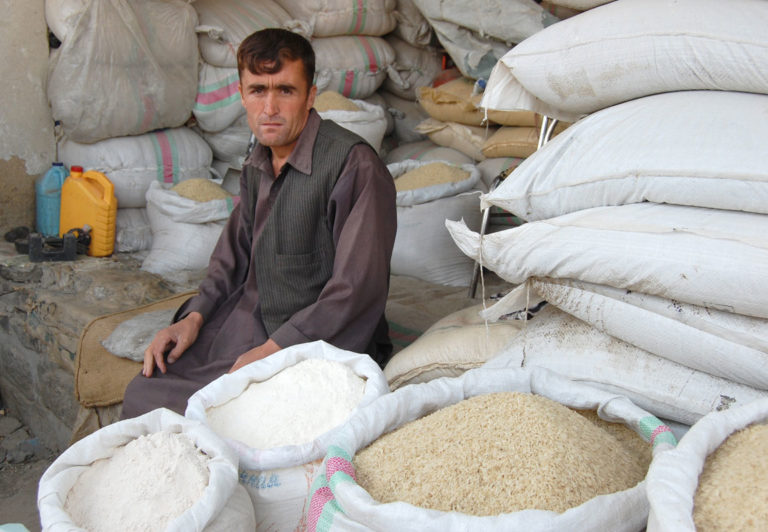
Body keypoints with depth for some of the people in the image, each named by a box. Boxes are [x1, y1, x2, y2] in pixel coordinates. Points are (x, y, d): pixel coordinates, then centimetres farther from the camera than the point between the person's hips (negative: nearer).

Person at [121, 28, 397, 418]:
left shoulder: (355, 165, -18)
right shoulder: (258, 162, 8)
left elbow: (358, 289, -21)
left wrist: (273, 350, -20)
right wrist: (194, 316, 3)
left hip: (326, 344, -7)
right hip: (253, 324, 7)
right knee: (144, 394, -1)